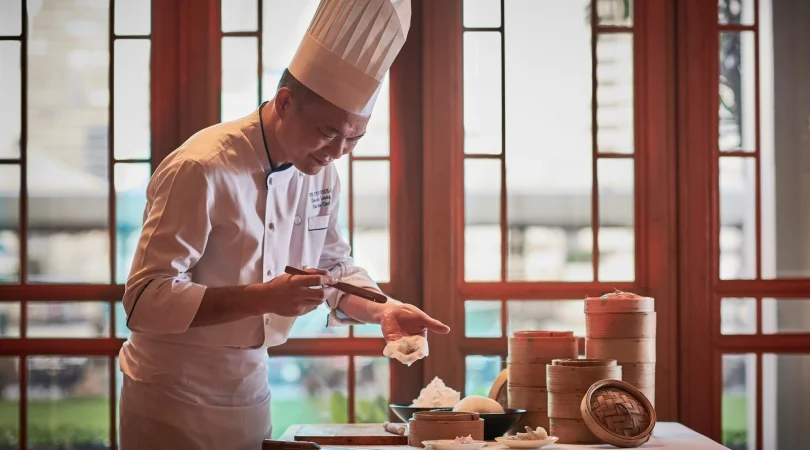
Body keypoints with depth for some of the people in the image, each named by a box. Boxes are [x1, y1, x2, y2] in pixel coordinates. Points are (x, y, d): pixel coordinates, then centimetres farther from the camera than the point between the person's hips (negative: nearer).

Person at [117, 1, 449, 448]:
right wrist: (263, 298, -33)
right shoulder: (202, 170, -23)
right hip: (172, 399, -7)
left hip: (251, 390, 7)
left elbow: (334, 268, 15)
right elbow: (146, 299, -24)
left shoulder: (321, 173, 1)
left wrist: (383, 309, -6)